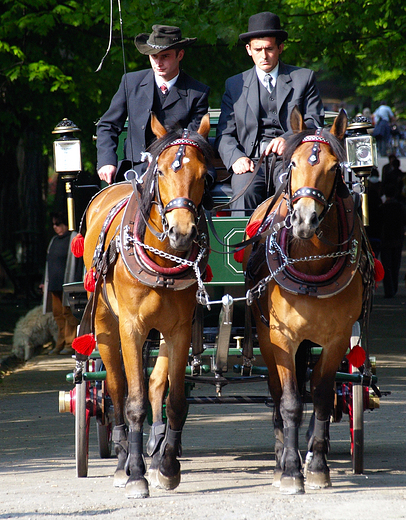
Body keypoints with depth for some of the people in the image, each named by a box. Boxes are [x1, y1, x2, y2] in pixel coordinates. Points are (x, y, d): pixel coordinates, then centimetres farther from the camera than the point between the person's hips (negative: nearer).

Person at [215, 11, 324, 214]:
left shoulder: (304, 78, 16)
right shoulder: (235, 85, 20)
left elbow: (315, 121, 6)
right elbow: (225, 133, 14)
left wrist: (288, 138, -15)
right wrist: (235, 157, -9)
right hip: (251, 161, 1)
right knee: (244, 192, -32)